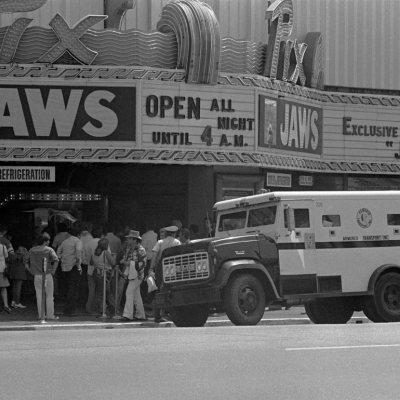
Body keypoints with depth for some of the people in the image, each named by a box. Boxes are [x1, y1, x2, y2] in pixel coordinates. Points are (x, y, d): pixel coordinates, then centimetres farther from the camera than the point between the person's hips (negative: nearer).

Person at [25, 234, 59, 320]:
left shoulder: (32, 250, 8)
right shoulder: (49, 250, -4)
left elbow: (26, 261, 7)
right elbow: (56, 260, -16)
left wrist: (32, 271, 9)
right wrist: (53, 271, -7)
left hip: (37, 276, 3)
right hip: (47, 275, -3)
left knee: (39, 296, 8)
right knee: (49, 296, 3)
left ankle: (41, 315, 8)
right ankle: (50, 315, 2)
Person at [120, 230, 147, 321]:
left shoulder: (141, 250, -14)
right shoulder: (129, 248, 9)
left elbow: (142, 263, -16)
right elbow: (126, 257, 22)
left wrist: (130, 263, -21)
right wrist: (124, 260, -1)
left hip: (137, 274, -8)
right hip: (131, 274, 8)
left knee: (130, 292, -15)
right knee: (136, 294, 11)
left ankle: (128, 314, -17)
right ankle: (140, 315, 18)